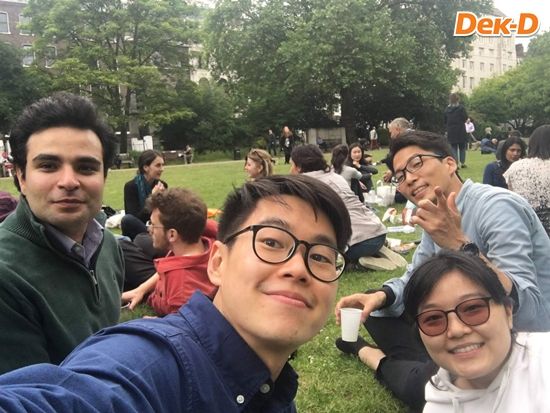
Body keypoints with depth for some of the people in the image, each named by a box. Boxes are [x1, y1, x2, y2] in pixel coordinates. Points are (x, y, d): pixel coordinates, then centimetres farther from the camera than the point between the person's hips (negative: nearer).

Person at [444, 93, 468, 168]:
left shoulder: (447, 109, 2)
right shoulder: (461, 108, -7)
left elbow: (445, 121, 6)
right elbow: (465, 118, -4)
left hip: (451, 131, 2)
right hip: (460, 130, -2)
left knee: (453, 147, 4)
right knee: (462, 147, 12)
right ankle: (462, 162, 15)